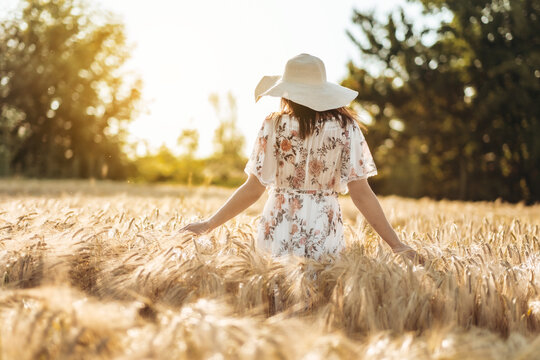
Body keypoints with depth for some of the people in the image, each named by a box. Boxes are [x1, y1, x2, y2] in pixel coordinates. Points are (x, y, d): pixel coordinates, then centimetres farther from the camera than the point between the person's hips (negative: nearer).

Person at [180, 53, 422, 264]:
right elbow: (361, 194, -5)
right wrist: (396, 244, 0)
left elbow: (253, 189, -3)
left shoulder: (273, 126, -3)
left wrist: (208, 224, 8)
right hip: (325, 235, 0)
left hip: (278, 234, 0)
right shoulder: (346, 127, -2)